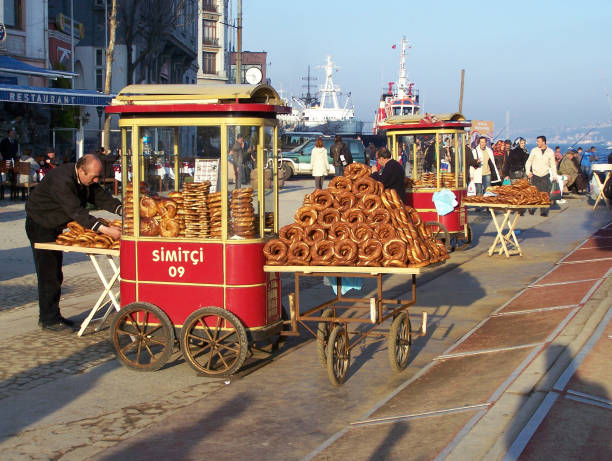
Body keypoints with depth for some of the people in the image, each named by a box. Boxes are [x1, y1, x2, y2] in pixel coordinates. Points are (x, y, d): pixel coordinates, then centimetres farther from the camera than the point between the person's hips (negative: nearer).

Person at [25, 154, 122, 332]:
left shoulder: (87, 179, -5)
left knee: (55, 274, 13)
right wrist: (105, 230, -46)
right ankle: (48, 320, -2)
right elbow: (77, 213, -40)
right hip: (40, 225, -9)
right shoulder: (61, 180, -33)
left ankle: (51, 316, 21)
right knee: (49, 274, -9)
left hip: (55, 227, 9)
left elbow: (101, 197, 3)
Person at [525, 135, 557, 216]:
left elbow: (553, 164, 11)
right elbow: (528, 162, 8)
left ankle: (543, 211, -2)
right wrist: (528, 171, -6)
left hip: (545, 176, 0)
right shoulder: (534, 150, 2)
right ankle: (531, 208, 18)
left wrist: (554, 175, 5)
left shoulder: (550, 152, 4)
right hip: (535, 175, 0)